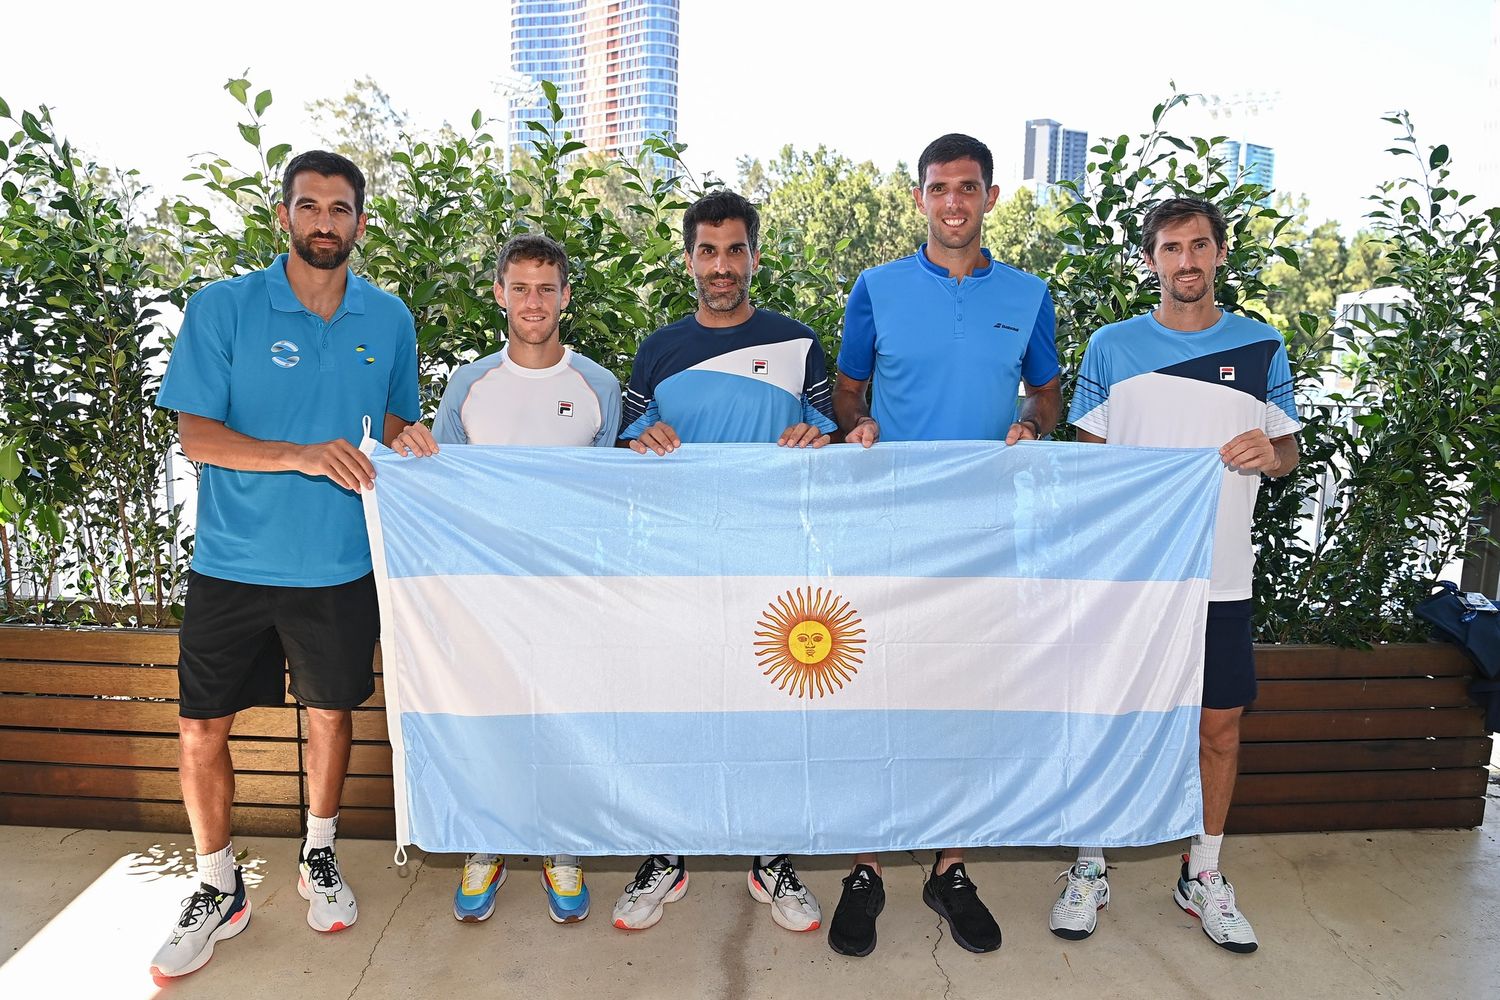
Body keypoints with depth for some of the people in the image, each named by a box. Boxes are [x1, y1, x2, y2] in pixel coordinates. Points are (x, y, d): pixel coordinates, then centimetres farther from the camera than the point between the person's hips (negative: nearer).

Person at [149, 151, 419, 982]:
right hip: (233, 561, -1)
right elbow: (195, 436, -10)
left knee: (329, 713, 13)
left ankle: (318, 859, 36)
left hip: (341, 563, 2)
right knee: (201, 728, 4)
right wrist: (302, 456, -24)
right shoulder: (223, 307, -5)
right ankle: (218, 889, 26)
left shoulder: (388, 320, 4)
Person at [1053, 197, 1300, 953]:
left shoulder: (1261, 347, 6)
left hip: (1220, 572, 2)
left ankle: (1203, 877, 27)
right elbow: (1088, 454, 6)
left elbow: (1289, 451, 12)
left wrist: (1270, 453, -12)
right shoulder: (1111, 346, 3)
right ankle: (1089, 869, 22)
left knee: (1221, 723, 8)